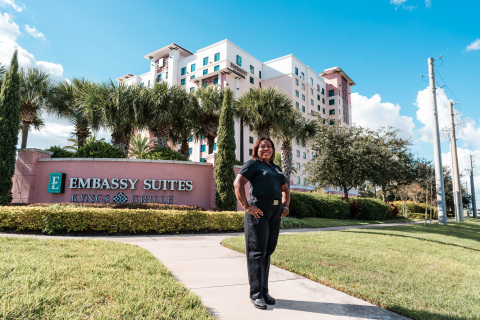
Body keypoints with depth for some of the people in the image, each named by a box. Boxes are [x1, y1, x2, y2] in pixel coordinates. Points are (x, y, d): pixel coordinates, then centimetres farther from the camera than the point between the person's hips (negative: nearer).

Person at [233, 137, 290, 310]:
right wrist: (246, 206, -19)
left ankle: (264, 291, 22)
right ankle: (256, 294, 7)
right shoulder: (253, 164, -1)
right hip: (258, 210, -7)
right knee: (257, 252, -3)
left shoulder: (276, 168, 21)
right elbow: (238, 183, -14)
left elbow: (285, 189, 29)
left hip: (275, 212, 7)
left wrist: (285, 206, 12)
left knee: (268, 252, 11)